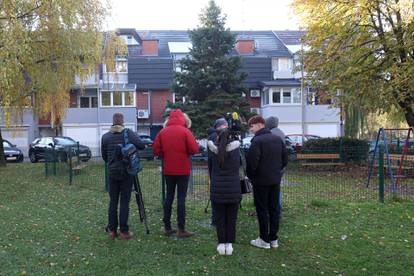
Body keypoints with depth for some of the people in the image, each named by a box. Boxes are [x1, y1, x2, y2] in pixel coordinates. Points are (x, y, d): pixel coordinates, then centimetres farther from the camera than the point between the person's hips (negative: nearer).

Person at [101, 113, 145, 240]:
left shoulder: (105, 136, 3)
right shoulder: (128, 133, -6)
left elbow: (104, 156, 10)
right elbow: (141, 146, -12)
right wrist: (132, 143, 8)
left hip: (112, 172, 2)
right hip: (126, 172, -2)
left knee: (113, 201, 10)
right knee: (124, 202, 1)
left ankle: (112, 230, 15)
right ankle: (124, 231, 4)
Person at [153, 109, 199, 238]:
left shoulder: (163, 132, 1)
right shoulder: (185, 131, -9)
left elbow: (156, 150, 1)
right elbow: (194, 149, -14)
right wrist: (185, 151, 6)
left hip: (168, 170, 4)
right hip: (182, 170, -4)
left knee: (169, 197, 13)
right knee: (181, 198, -1)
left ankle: (167, 227, 18)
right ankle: (181, 229, 1)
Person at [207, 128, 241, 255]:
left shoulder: (213, 149, -6)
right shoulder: (236, 148, -6)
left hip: (217, 189, 0)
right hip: (233, 189, 0)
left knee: (220, 218, 9)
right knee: (231, 218, 10)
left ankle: (221, 244, 12)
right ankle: (229, 244, 13)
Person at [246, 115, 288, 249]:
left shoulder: (257, 140, -16)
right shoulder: (278, 139, 6)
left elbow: (252, 162, -19)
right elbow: (285, 159, 9)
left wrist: (250, 175, -3)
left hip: (261, 180, -6)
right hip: (275, 180, 6)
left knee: (262, 209, 3)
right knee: (274, 208, 12)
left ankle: (264, 240, 9)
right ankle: (273, 239, 20)